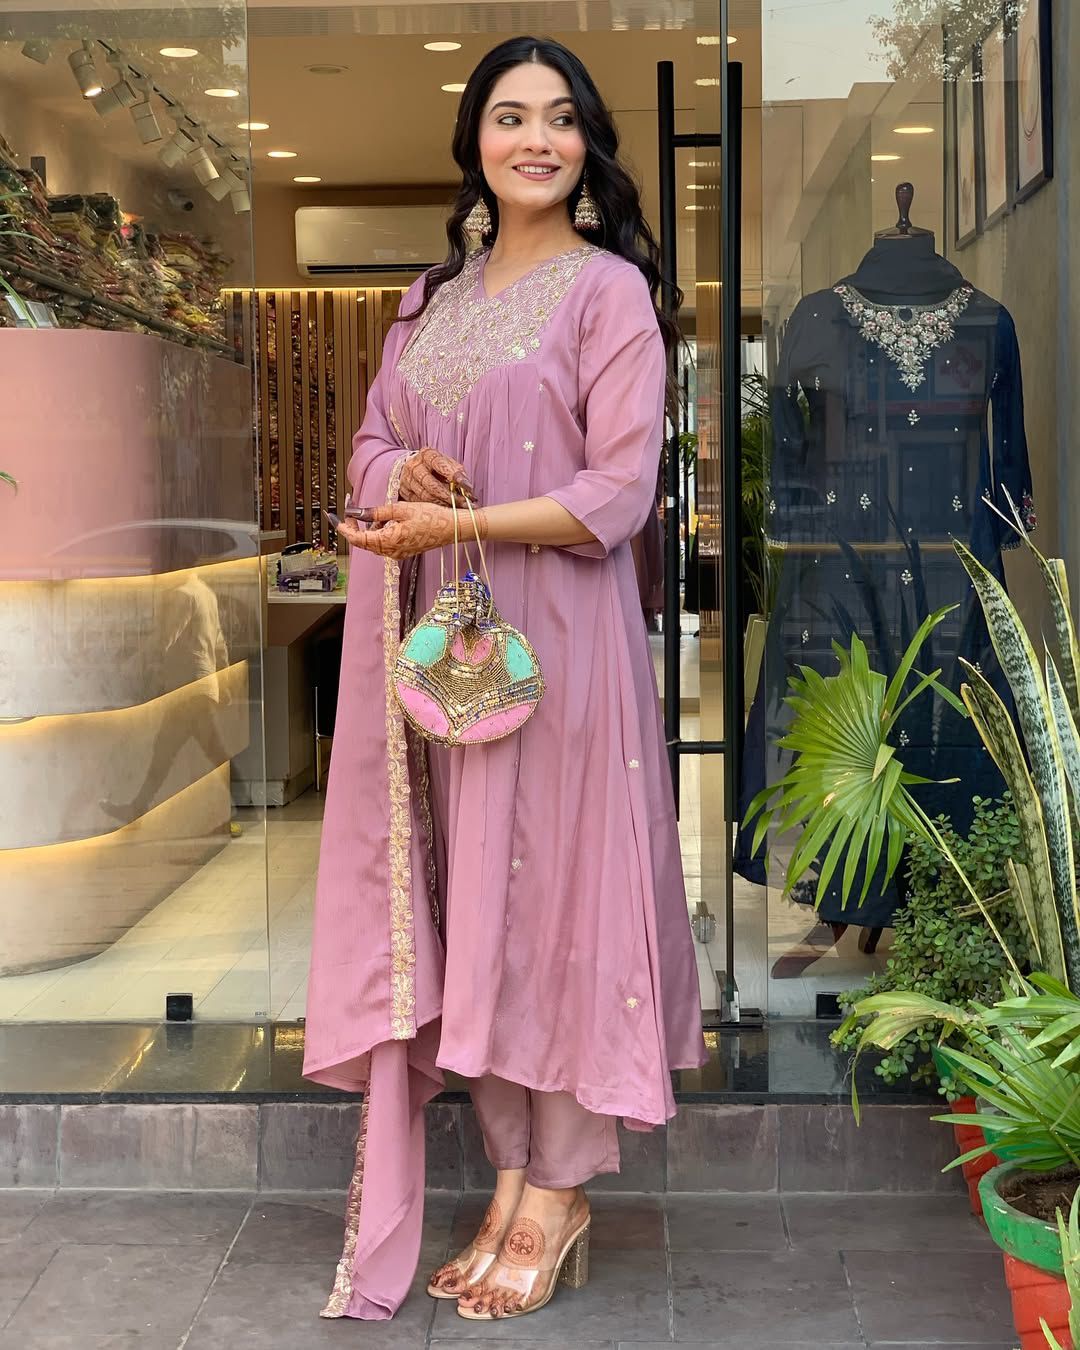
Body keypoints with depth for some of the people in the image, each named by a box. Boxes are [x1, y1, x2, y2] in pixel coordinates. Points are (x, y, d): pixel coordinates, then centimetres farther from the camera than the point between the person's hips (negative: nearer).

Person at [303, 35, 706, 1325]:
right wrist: (402, 471, -7)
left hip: (556, 635, -6)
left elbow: (618, 494, -11)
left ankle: (562, 1192, 12)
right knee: (466, 899, 7)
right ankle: (510, 1173, 18)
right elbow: (373, 442, 17)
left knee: (553, 889, -1)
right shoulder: (436, 296, 16)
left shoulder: (610, 290, -3)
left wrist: (455, 525, -17)